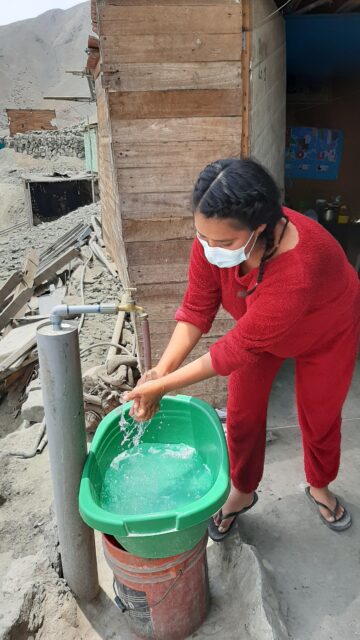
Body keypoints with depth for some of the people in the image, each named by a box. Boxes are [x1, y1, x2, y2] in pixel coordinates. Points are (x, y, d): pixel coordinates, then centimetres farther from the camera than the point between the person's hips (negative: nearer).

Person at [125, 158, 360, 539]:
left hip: (326, 333, -3)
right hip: (259, 327, 4)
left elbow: (241, 345, -38)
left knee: (320, 418, 15)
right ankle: (242, 492, 34)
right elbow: (196, 310, -20)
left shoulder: (299, 268, -46)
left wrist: (164, 386, -32)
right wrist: (160, 371, -31)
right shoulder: (213, 239, -31)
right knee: (242, 414, 8)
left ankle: (319, 487, 45)